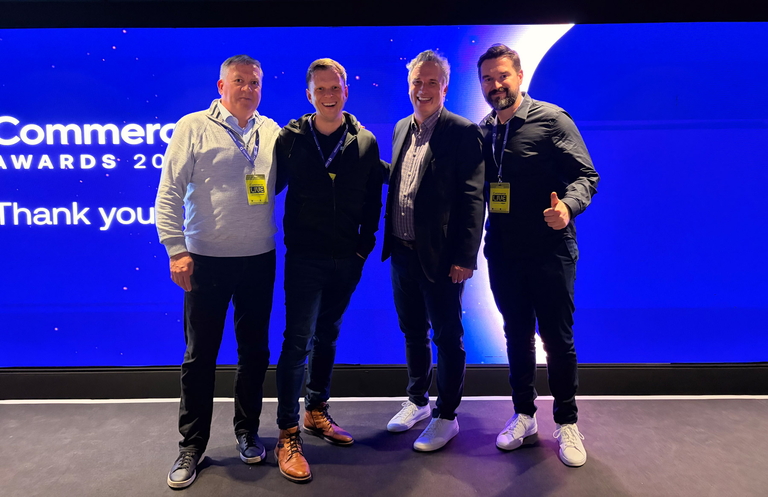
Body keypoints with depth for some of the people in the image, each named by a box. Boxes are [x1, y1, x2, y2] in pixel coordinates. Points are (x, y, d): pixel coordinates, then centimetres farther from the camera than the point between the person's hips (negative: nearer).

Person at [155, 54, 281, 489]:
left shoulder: (272, 132, 7)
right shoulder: (194, 127, -3)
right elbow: (169, 193, -5)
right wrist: (177, 250, -12)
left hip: (260, 259, 3)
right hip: (207, 259, -3)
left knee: (255, 350, 13)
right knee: (200, 355, 6)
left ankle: (247, 431, 32)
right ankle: (192, 447, 22)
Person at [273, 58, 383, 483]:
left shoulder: (365, 142, 3)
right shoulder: (290, 138, -2)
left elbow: (373, 200, 6)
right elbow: (271, 188, 2)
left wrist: (364, 245, 1)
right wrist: (292, 239, -3)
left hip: (346, 260, 3)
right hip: (304, 258, -3)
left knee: (327, 337, 16)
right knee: (298, 342, -3)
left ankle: (316, 413, 33)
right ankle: (287, 436, 7)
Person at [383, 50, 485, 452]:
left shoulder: (462, 132, -9)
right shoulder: (401, 128, 12)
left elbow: (473, 199, -13)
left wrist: (464, 256, -17)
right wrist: (389, 241, 10)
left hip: (440, 254, -6)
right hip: (403, 251, 7)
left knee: (447, 336, 7)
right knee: (413, 331, 19)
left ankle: (446, 417, 23)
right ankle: (417, 401, 37)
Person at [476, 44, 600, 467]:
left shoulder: (551, 119, -5)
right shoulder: (482, 131, 9)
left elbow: (585, 175, -8)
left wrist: (567, 205, -29)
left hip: (549, 250, -4)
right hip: (503, 253, 5)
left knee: (557, 338, 5)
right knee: (517, 336, 14)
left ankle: (567, 424, 23)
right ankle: (524, 417, 30)